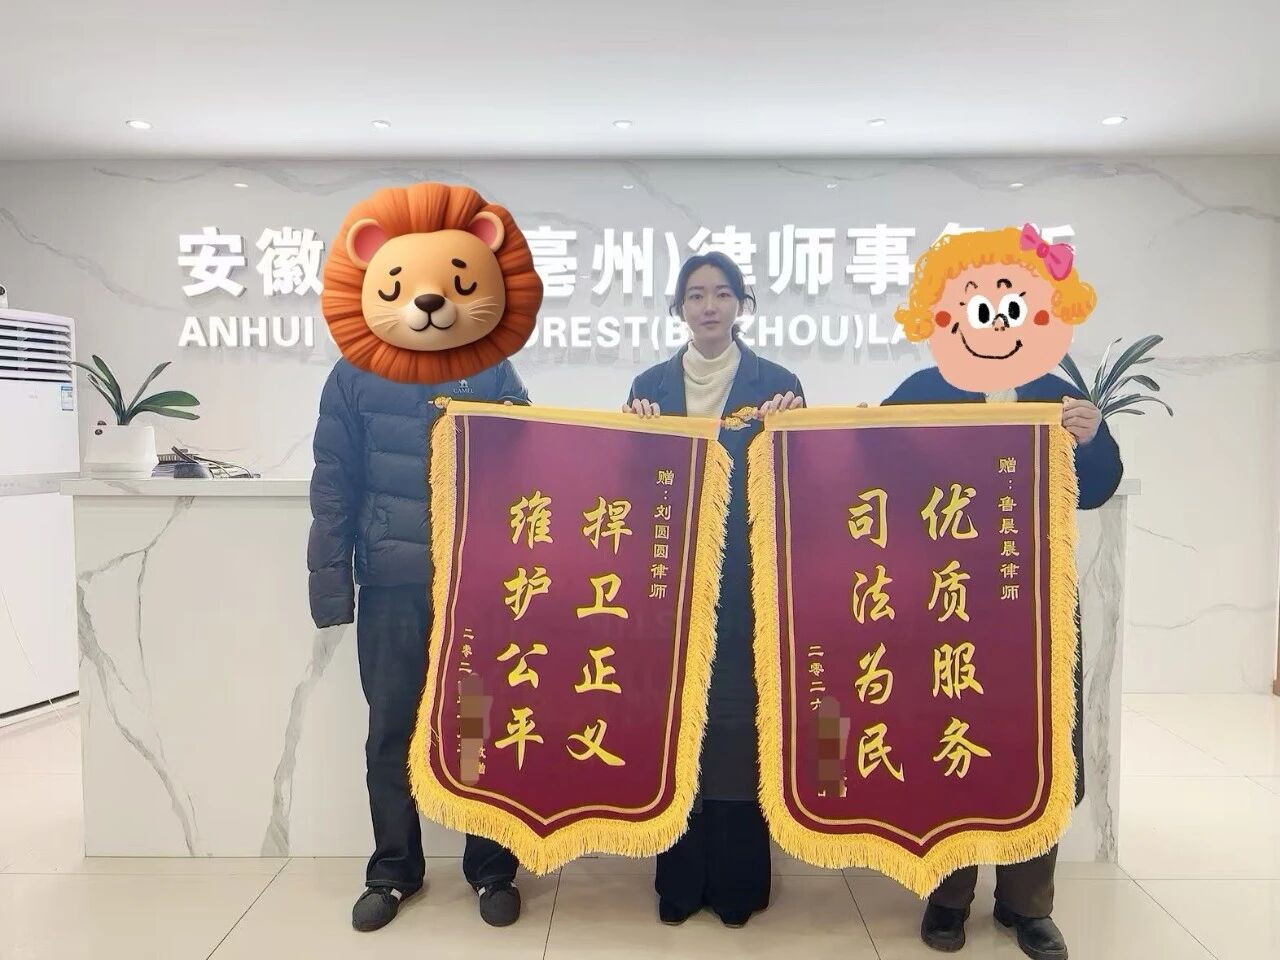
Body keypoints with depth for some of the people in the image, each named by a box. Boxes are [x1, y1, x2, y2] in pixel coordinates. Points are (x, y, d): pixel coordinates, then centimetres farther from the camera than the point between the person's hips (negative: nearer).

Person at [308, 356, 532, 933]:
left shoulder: (493, 370, 5)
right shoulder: (357, 375, 4)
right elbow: (333, 485, 2)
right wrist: (330, 583, -4)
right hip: (392, 583, 0)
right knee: (391, 729, 9)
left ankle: (492, 869, 25)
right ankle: (393, 870, 28)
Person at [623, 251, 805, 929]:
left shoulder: (776, 383, 2)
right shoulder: (650, 384, 8)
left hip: (747, 583, -2)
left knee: (740, 719, 2)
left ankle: (738, 882, 20)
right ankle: (680, 881, 22)